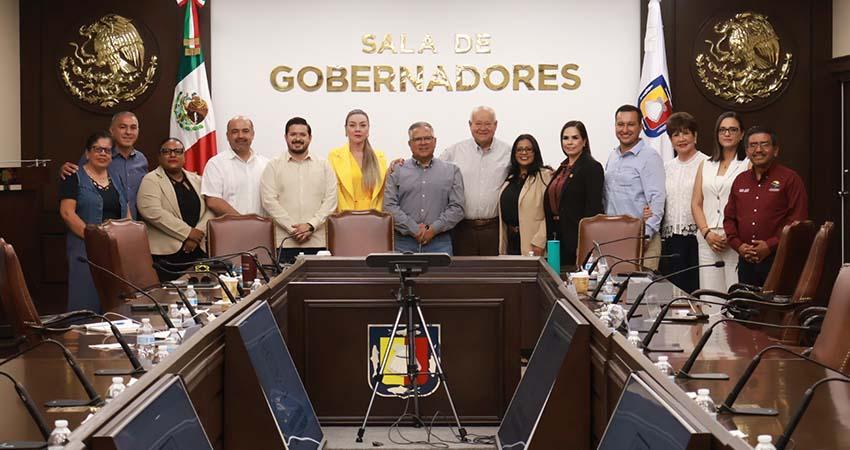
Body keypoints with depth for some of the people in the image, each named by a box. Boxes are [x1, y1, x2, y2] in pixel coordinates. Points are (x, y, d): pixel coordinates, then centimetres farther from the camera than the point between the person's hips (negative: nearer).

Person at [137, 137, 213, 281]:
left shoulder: (196, 180, 17)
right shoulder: (151, 180, 1)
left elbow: (210, 209, 8)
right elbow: (153, 212, -13)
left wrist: (198, 233, -10)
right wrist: (188, 233, -14)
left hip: (198, 250, 4)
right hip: (167, 252, -4)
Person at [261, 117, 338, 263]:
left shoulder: (324, 166, 12)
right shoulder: (274, 166, 8)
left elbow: (330, 200, 4)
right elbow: (269, 201, -2)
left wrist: (311, 226, -9)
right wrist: (292, 228, -10)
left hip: (317, 241, 1)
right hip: (286, 242, -1)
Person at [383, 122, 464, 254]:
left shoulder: (451, 171, 12)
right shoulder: (397, 171, 9)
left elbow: (457, 207, 3)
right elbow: (389, 206, -1)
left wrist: (433, 229, -8)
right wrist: (414, 230, -9)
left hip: (439, 243, 1)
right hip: (404, 242, 0)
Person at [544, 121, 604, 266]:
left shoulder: (592, 167, -8)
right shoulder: (563, 168, 16)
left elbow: (593, 208, -14)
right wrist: (551, 238, 13)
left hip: (577, 237, -8)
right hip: (559, 236, 8)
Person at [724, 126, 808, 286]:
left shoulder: (789, 178, -1)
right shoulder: (740, 181, 17)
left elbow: (798, 220, -8)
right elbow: (729, 218, 18)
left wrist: (771, 245, -15)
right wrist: (738, 245, 1)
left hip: (778, 260, -5)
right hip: (746, 260, 5)